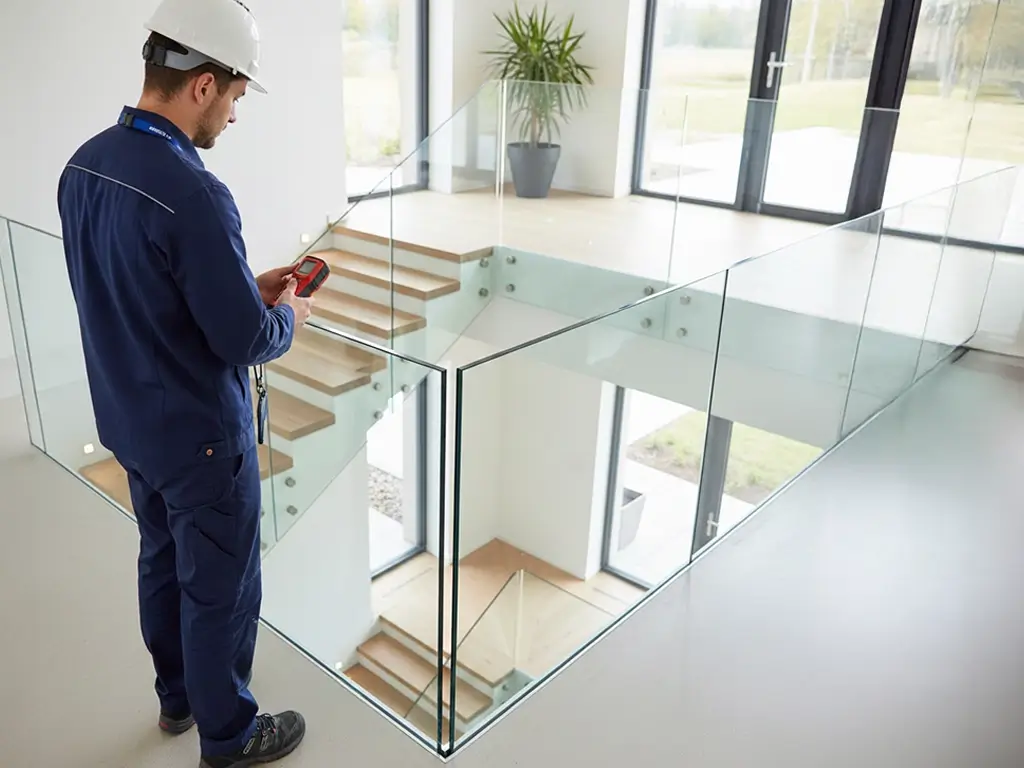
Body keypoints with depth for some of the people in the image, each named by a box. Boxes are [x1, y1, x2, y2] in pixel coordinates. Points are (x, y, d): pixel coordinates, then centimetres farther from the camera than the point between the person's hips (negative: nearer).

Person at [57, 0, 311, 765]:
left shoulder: (84, 165, -1)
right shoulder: (193, 194, -29)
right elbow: (246, 341, -24)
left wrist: (248, 287, 8)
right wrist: (287, 315, -3)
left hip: (129, 419, 9)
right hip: (199, 434, -8)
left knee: (161, 561, 24)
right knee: (221, 588, 11)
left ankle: (177, 695, 46)